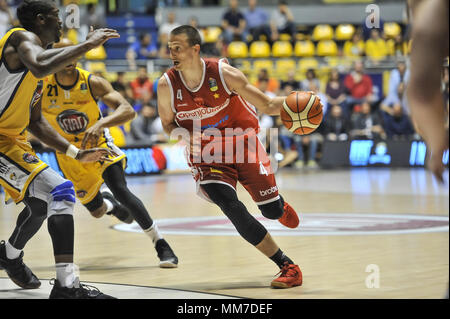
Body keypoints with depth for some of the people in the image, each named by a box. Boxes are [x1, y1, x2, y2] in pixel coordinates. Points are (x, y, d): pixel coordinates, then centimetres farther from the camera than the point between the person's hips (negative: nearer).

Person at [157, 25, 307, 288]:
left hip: (243, 144, 0)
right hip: (206, 156, 1)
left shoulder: (224, 73, -17)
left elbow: (266, 105, -9)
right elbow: (167, 123, 5)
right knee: (231, 207, -23)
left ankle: (280, 205, 42)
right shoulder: (167, 85, -12)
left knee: (272, 211, -2)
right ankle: (288, 266, -14)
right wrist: (178, 133, -19)